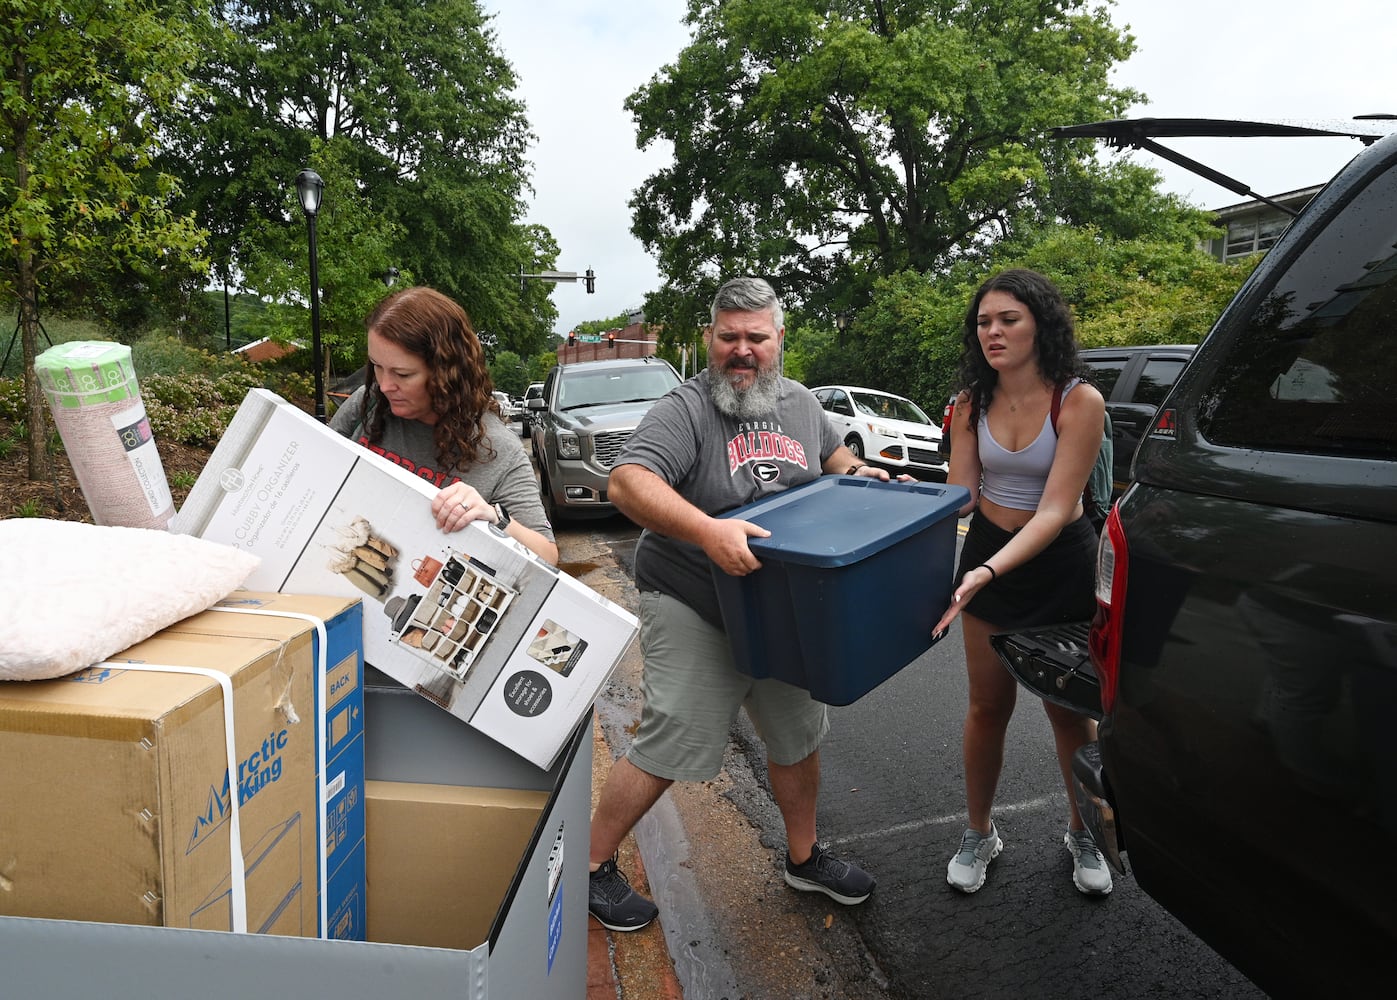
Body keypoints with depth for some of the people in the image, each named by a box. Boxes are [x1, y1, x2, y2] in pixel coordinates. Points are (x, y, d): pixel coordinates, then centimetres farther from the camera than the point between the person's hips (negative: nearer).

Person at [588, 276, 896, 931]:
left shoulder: (800, 402, 6)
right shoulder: (685, 409, -16)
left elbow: (830, 450, 27)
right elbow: (627, 483, -30)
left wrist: (856, 472, 5)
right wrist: (708, 530, -43)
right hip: (693, 612, -6)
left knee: (798, 736, 18)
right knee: (667, 750, -3)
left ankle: (804, 858, 41)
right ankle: (593, 865, 19)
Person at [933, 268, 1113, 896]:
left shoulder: (1079, 402, -19)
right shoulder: (973, 403, -5)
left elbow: (1054, 511, -25)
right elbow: (958, 494, -6)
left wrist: (986, 572, -37)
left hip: (1059, 562, -3)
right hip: (987, 551, 3)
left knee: (1067, 706, 10)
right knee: (988, 704, 10)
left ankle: (1082, 834, 35)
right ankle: (979, 834, 29)